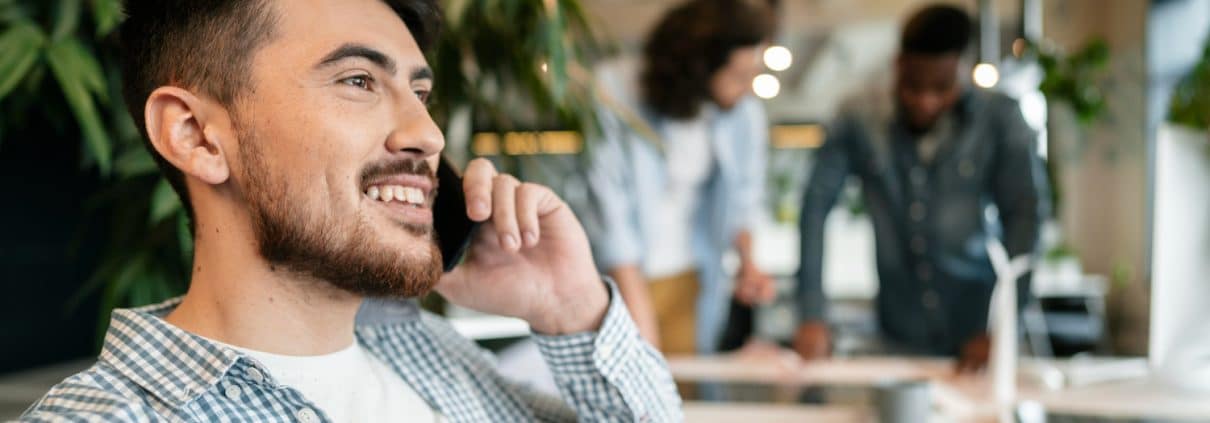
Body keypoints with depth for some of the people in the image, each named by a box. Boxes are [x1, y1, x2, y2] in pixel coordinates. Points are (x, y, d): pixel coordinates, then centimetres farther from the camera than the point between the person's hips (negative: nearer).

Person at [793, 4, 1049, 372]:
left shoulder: (999, 120, -5)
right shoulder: (858, 123, -3)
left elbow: (1025, 215, -8)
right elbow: (816, 205, -3)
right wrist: (812, 315, -10)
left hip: (978, 341, -1)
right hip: (900, 342, 1)